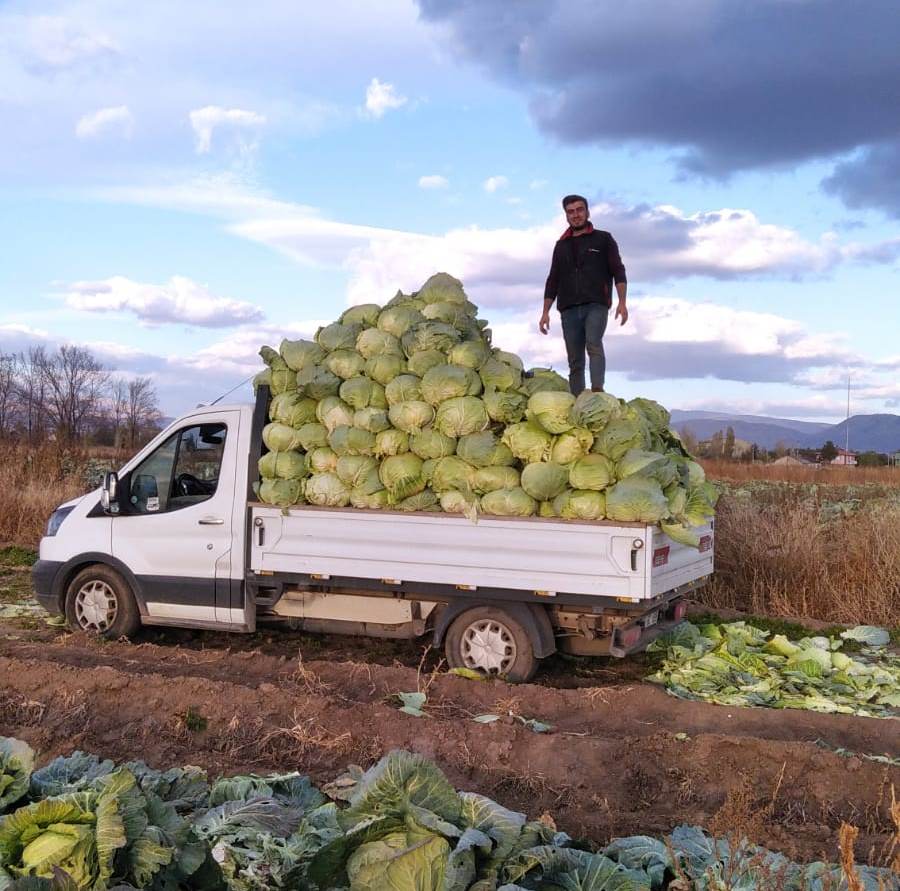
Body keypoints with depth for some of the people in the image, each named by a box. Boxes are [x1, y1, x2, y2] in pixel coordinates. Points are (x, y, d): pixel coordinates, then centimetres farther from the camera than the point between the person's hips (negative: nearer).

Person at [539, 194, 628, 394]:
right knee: (575, 362, 0)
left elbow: (618, 272, 4)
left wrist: (622, 302, -9)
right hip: (569, 309, 4)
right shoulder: (561, 245, 21)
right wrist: (545, 312, 12)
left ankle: (597, 390, -39)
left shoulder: (603, 239, 11)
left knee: (593, 345, -27)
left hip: (596, 305, -4)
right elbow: (553, 280, 22)